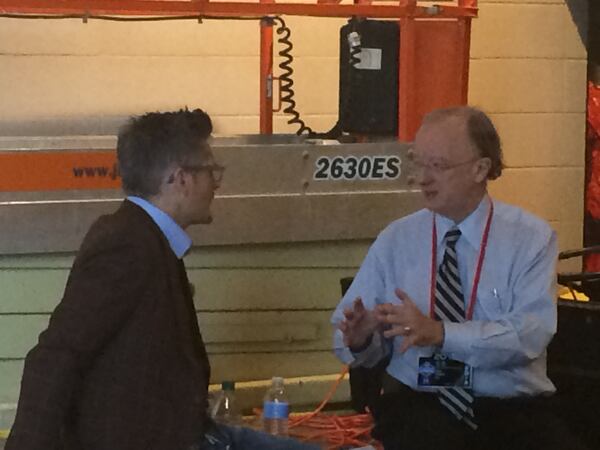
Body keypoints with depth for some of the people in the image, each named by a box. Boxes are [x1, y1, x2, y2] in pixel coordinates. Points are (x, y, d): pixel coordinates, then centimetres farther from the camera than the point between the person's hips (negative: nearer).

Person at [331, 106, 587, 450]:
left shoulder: (531, 238, 2)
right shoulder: (396, 240, 9)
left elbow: (529, 333, -12)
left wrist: (440, 333, -24)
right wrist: (358, 338, -17)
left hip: (515, 409, 0)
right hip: (417, 404, 0)